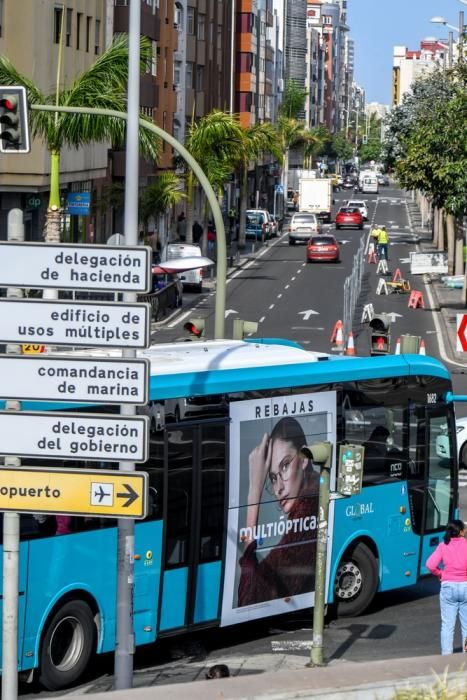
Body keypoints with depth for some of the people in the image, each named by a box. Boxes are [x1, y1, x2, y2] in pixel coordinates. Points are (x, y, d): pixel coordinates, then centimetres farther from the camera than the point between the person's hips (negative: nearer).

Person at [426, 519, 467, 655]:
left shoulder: (443, 546, -2)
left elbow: (430, 565, -11)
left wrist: (440, 574, 5)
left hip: (448, 587, 1)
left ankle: (446, 654, 3)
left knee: (447, 625, 5)